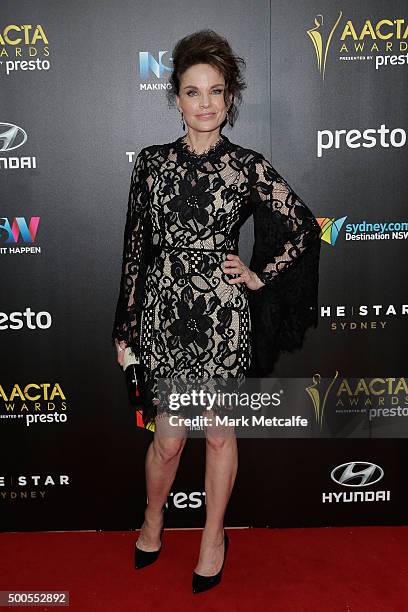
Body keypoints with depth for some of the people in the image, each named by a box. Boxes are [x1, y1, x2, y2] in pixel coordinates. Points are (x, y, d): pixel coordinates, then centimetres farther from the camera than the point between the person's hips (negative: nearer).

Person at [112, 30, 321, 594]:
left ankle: (214, 535, 35)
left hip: (224, 317, -1)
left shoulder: (249, 165, -1)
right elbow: (135, 248, 5)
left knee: (220, 434, 11)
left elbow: (304, 227, 7)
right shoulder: (152, 162, 3)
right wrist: (125, 330, 5)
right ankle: (153, 520, 39)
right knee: (168, 439, 9)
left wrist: (260, 276, 1)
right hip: (162, 313, 1)